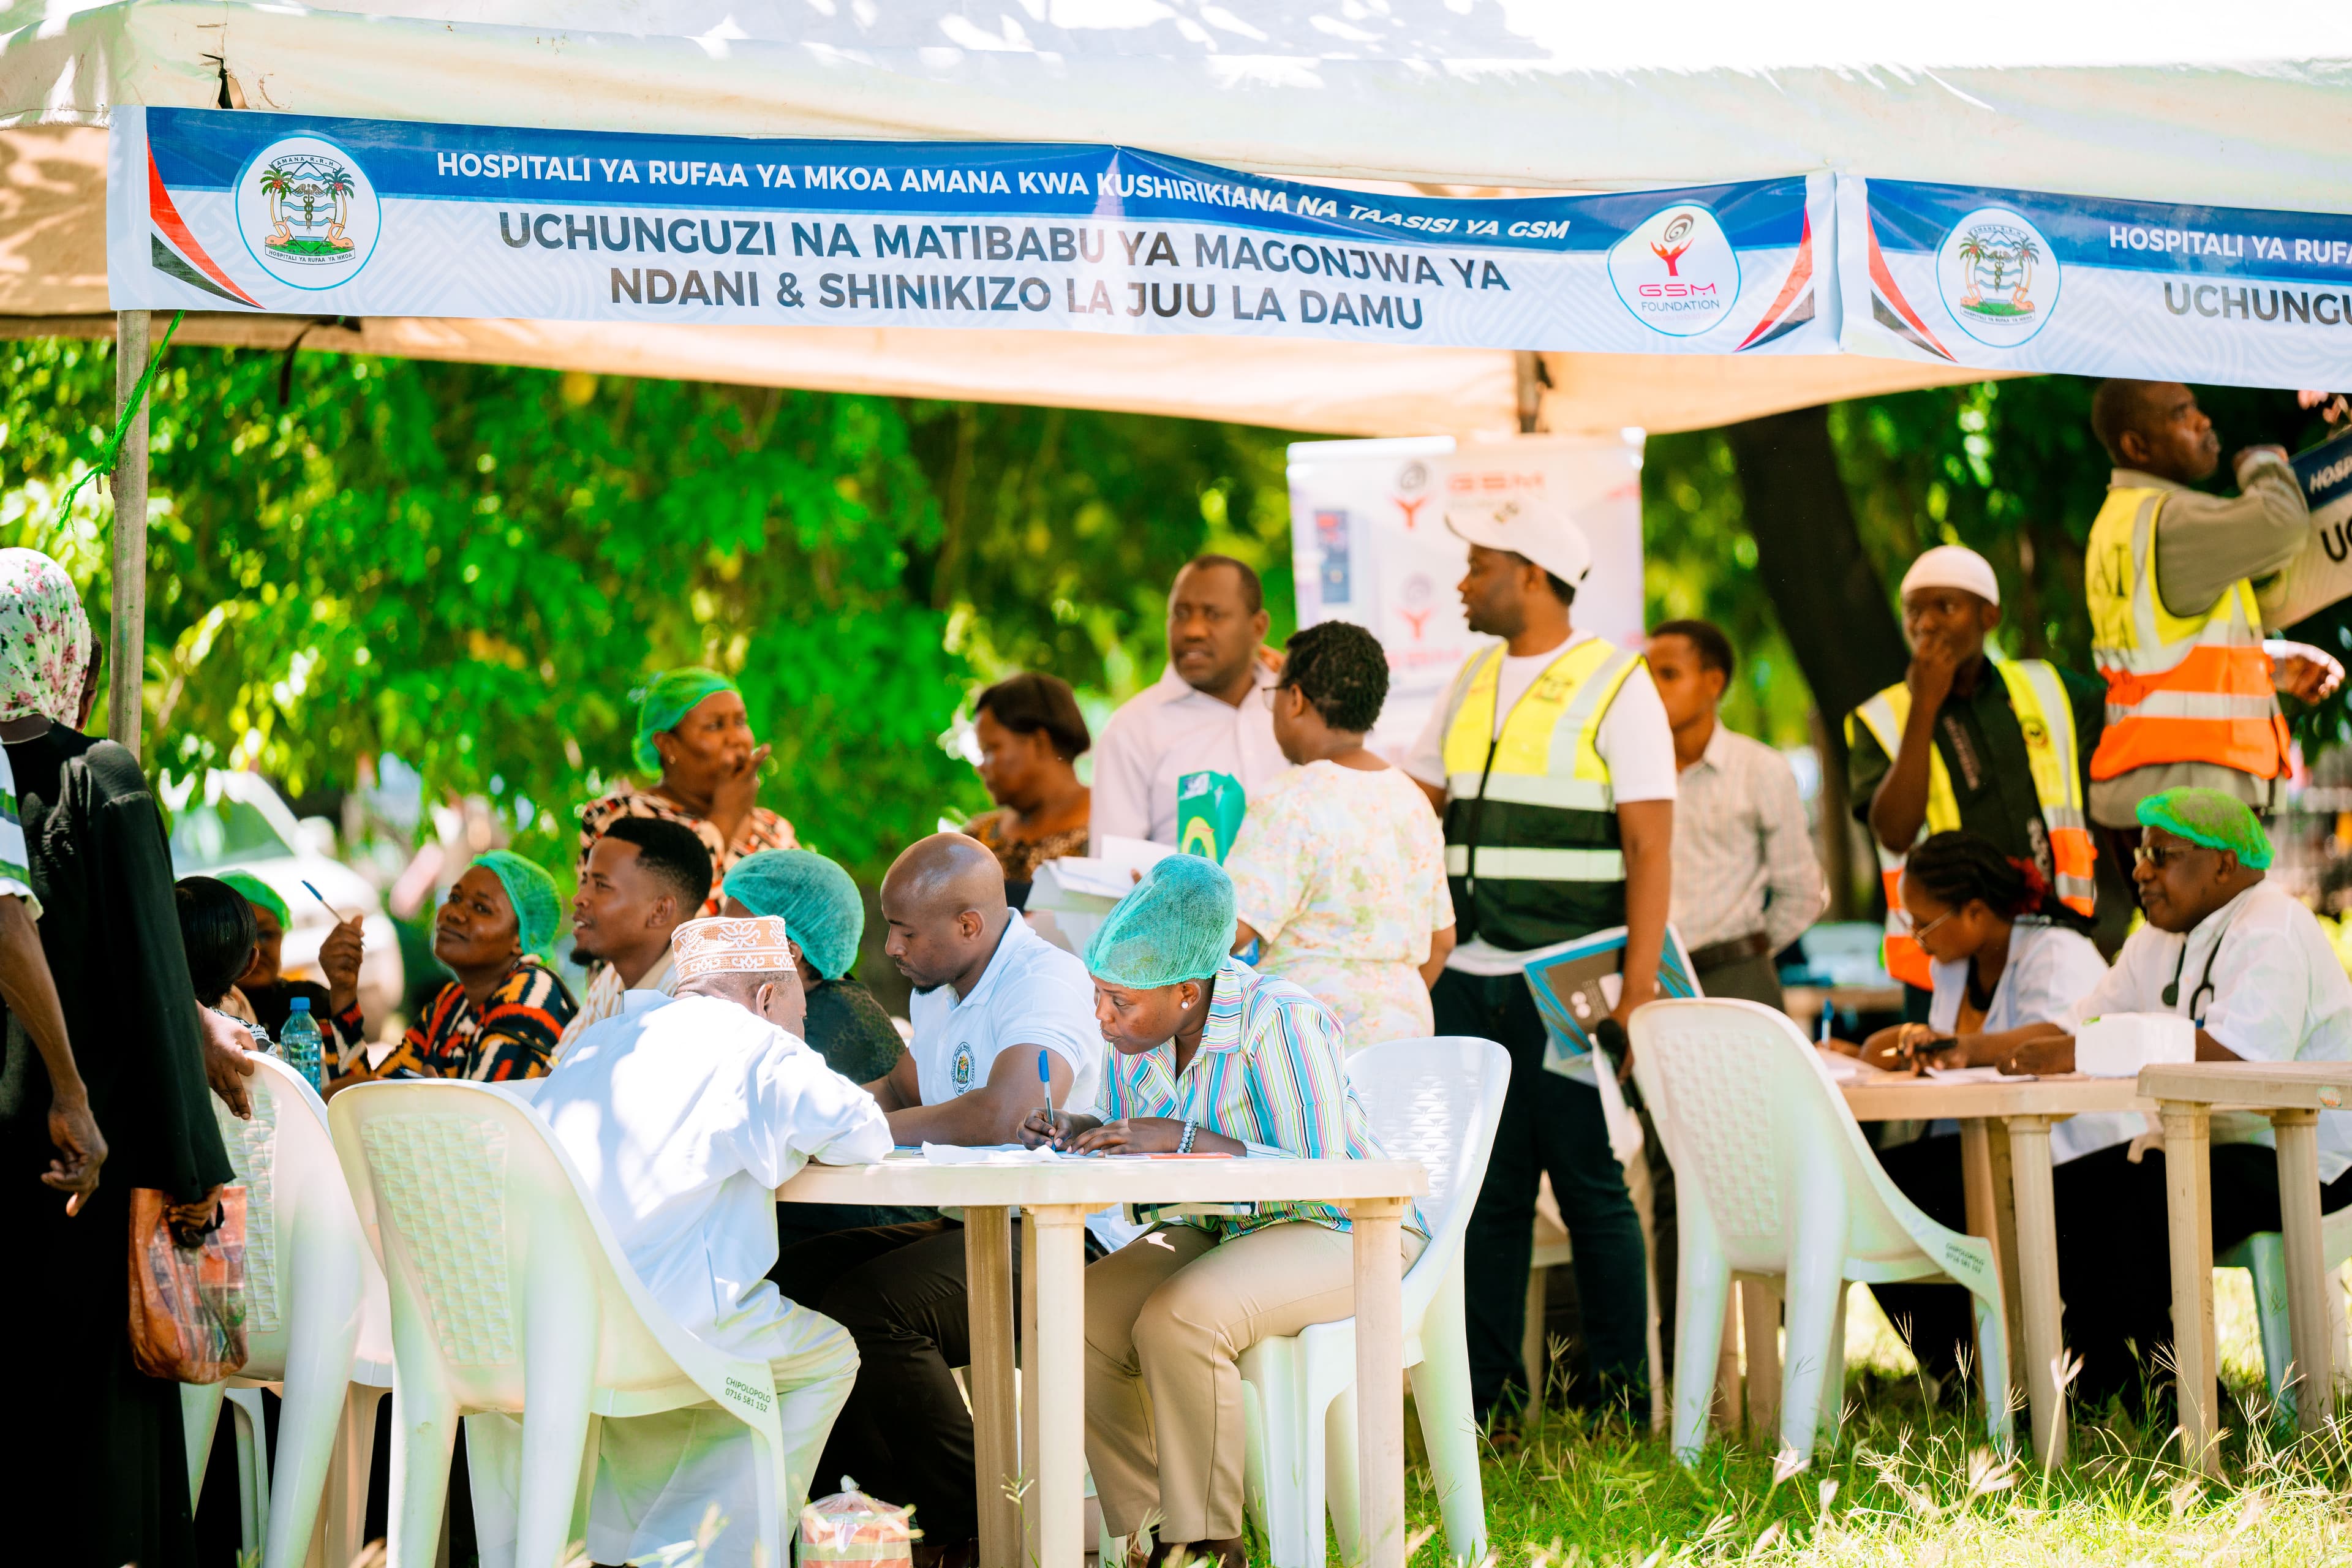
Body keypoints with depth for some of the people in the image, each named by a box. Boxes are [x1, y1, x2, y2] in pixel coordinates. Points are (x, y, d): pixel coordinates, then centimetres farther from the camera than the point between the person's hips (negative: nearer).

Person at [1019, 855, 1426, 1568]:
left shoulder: (1278, 1020, -23)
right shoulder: (1137, 1034, 0)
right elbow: (1125, 1159, 13)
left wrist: (1182, 1139, -34)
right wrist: (1080, 1136, -11)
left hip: (1337, 1237, -8)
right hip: (1219, 1236, 8)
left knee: (1178, 1322, -32)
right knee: (1077, 1319, -17)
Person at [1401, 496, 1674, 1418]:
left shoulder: (1616, 687, -4)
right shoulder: (1473, 683, 15)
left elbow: (1651, 850, -9)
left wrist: (1639, 986, -16)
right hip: (1468, 981, 6)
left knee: (1590, 1187, -2)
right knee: (1486, 1192, 6)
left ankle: (1623, 1399, 4)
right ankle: (1486, 1394, 11)